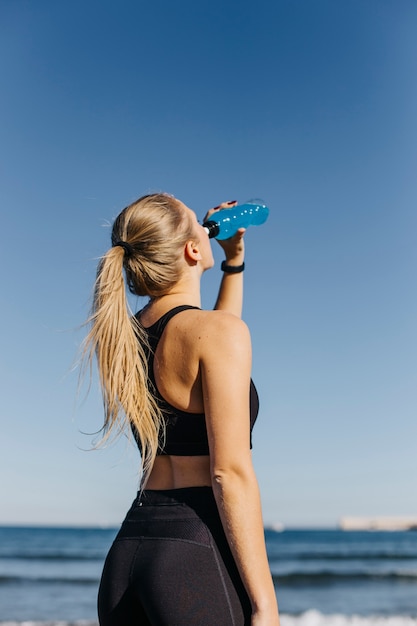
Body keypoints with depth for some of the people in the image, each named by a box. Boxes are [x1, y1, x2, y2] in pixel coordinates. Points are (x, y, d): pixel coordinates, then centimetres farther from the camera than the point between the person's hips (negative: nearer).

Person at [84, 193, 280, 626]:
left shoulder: (125, 337, 10)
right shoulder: (218, 329, -12)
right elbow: (231, 473, -17)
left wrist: (234, 261, 33)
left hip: (127, 552, 8)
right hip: (198, 553, -7)